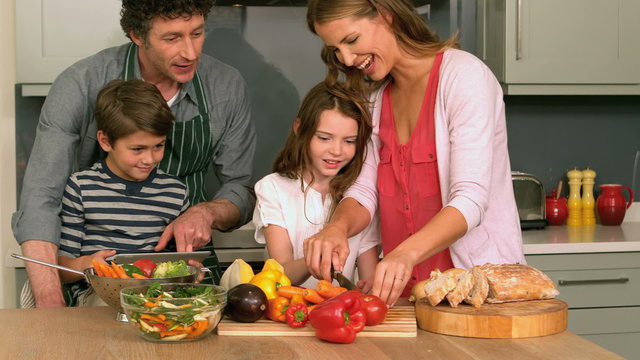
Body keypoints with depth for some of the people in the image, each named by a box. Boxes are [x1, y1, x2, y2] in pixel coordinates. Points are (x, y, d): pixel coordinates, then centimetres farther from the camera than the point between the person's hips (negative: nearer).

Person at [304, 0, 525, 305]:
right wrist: (338, 227, -16)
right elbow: (365, 189, 6)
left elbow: (472, 199, -18)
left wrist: (406, 253, -33)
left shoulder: (464, 74, -10)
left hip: (479, 279, -5)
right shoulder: (376, 97, 13)